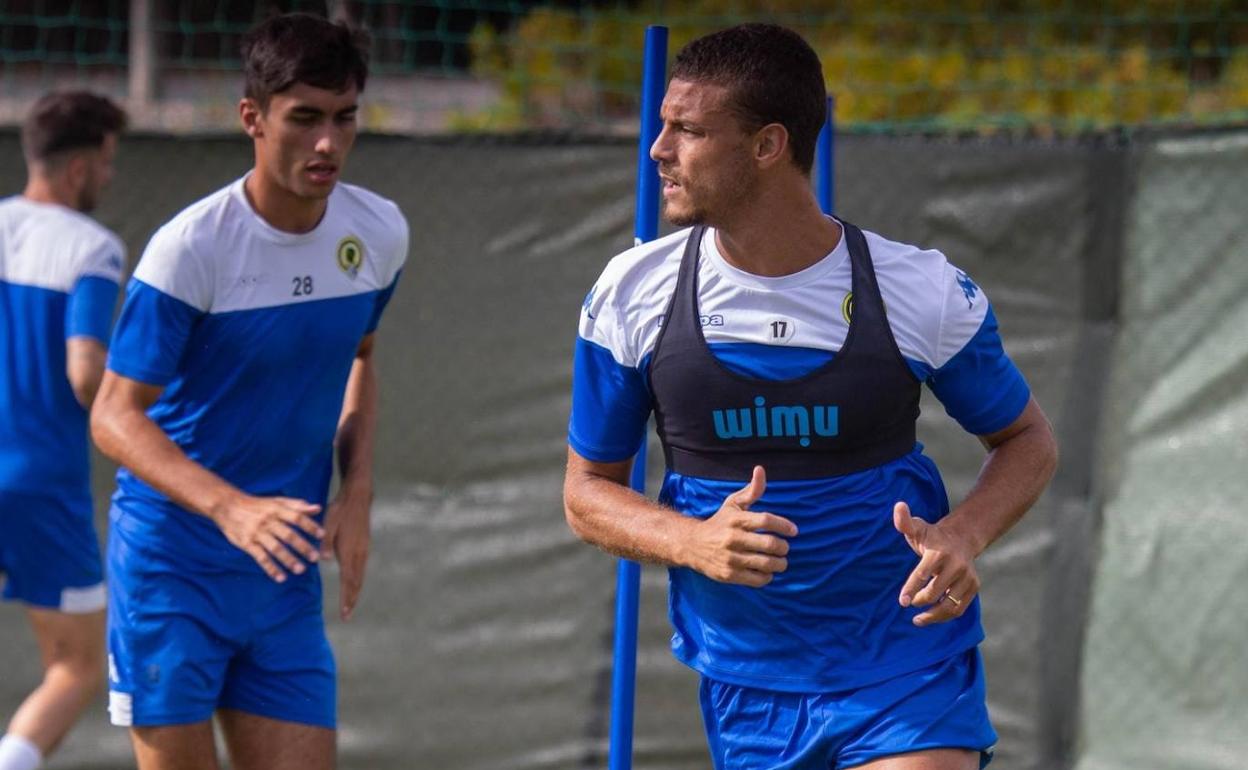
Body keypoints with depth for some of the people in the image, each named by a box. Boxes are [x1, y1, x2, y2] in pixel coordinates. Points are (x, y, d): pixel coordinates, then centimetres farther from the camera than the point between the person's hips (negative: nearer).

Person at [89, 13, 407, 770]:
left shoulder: (379, 233, 1)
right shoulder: (190, 247, -17)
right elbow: (115, 415, -17)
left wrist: (357, 492, 4)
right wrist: (231, 509, -33)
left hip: (286, 569, 5)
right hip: (171, 563, -5)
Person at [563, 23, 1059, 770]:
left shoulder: (925, 290, -10)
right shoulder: (632, 294, -5)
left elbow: (1028, 440, 5)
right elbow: (589, 489, 4)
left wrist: (962, 537, -17)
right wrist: (695, 543, -17)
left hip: (910, 675, -3)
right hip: (745, 687, 3)